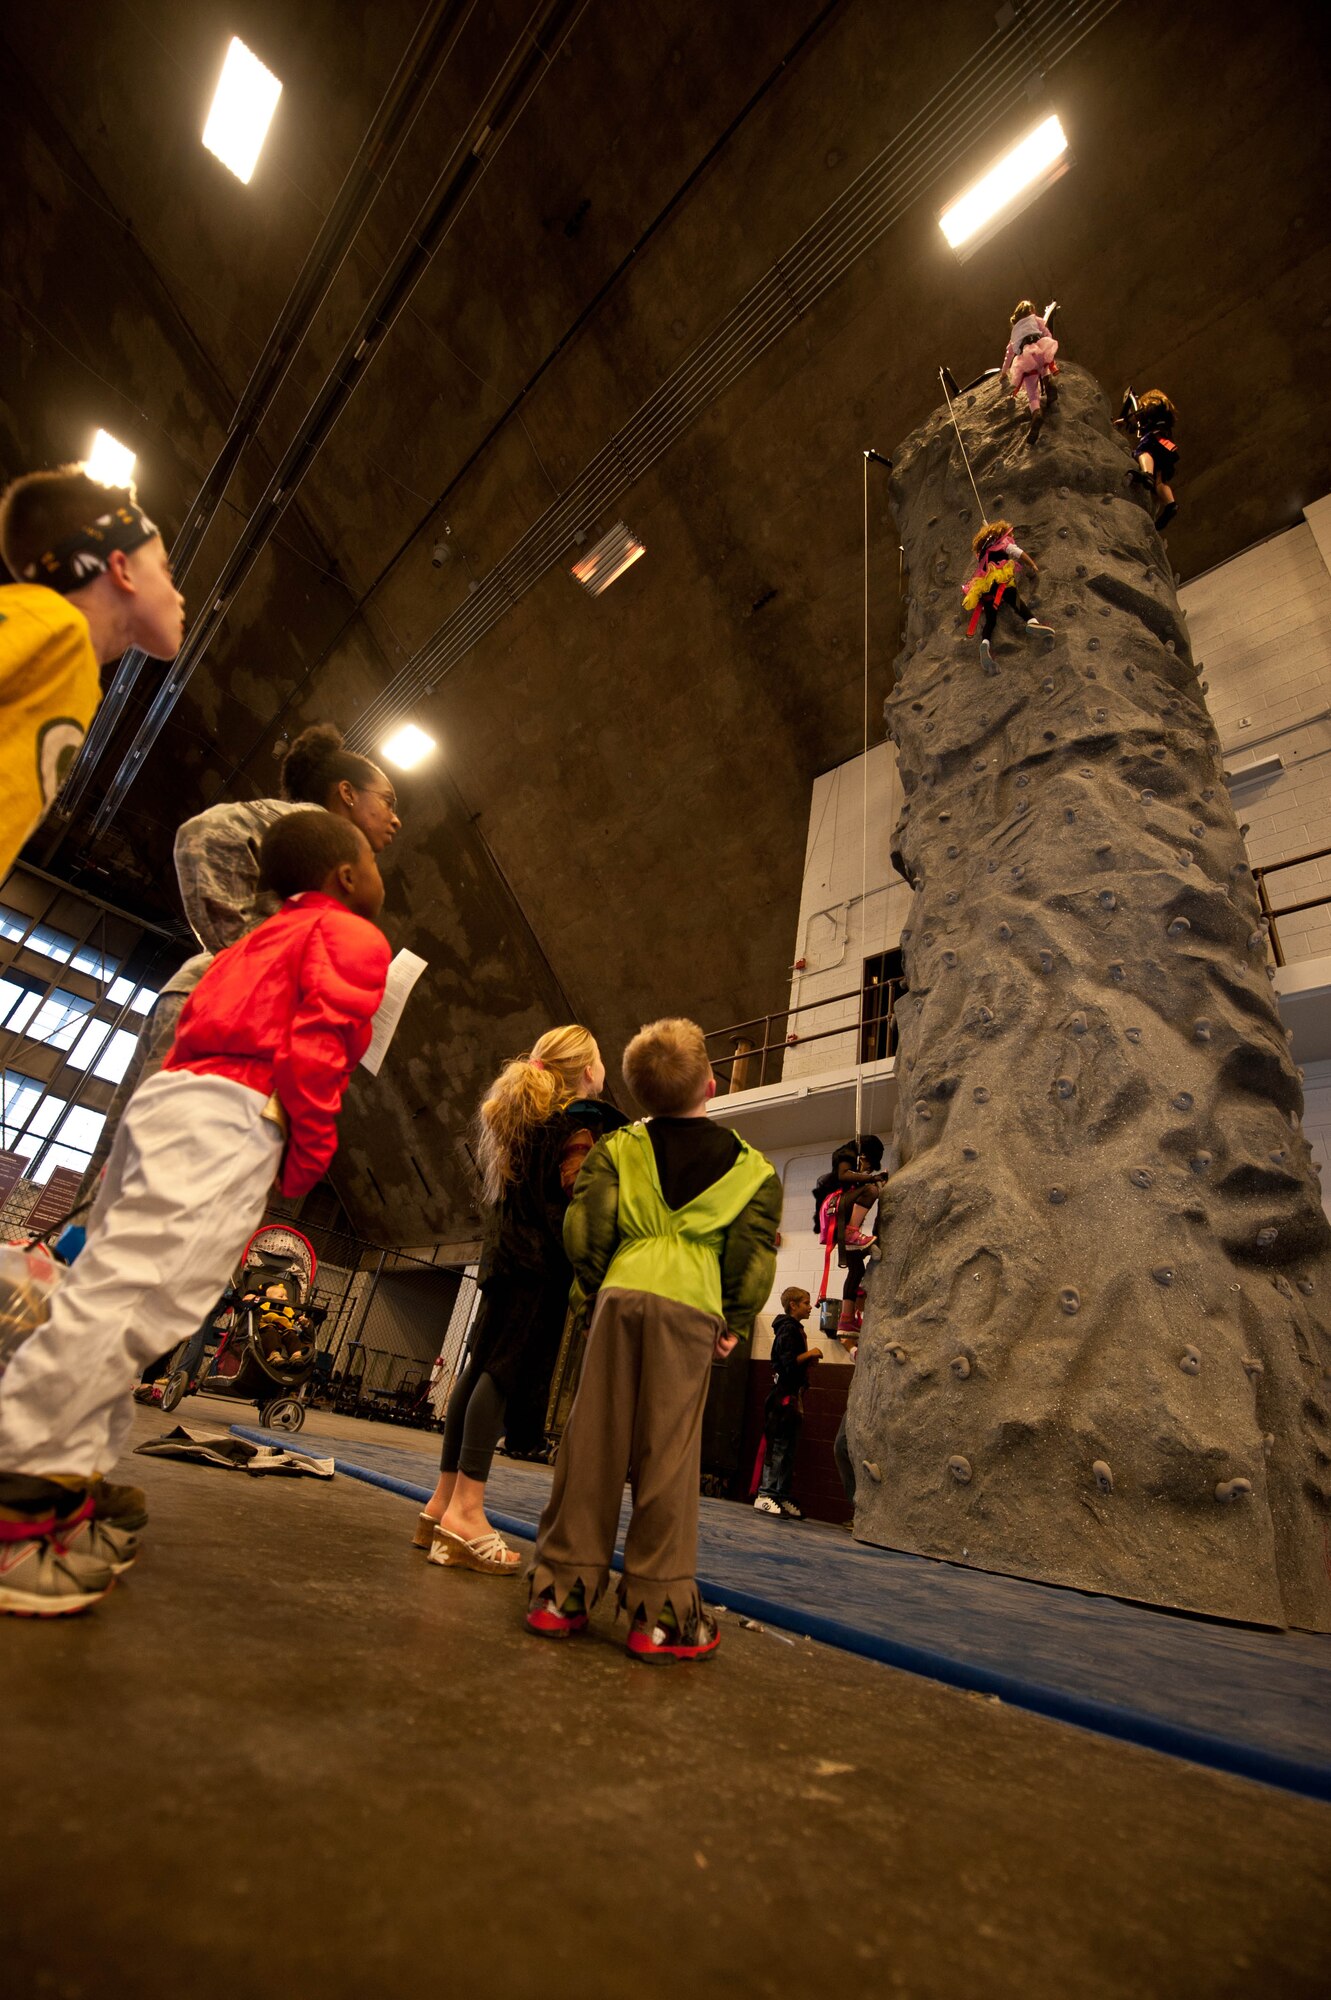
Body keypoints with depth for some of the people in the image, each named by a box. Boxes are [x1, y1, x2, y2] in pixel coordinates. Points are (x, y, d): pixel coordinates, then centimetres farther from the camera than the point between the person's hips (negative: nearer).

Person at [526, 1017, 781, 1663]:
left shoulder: (617, 1147, 10)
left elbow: (583, 1225, 1)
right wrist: (736, 1322, 9)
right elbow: (754, 1249, 2)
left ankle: (561, 1590, 19)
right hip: (692, 1305, -1)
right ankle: (660, 1610, 15)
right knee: (668, 1451, 5)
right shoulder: (749, 1165, 10)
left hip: (622, 1291, 2)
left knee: (592, 1440, 8)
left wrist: (597, 1288, 12)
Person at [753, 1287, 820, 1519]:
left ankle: (782, 1497, 14)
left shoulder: (795, 1329, 20)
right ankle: (764, 1496, -6)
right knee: (778, 1446, -9)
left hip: (792, 1396, 10)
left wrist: (809, 1363, 8)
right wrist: (809, 1354, -13)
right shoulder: (788, 1329, -11)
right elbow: (788, 1363, -21)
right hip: (784, 1396, -10)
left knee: (789, 1449, 10)